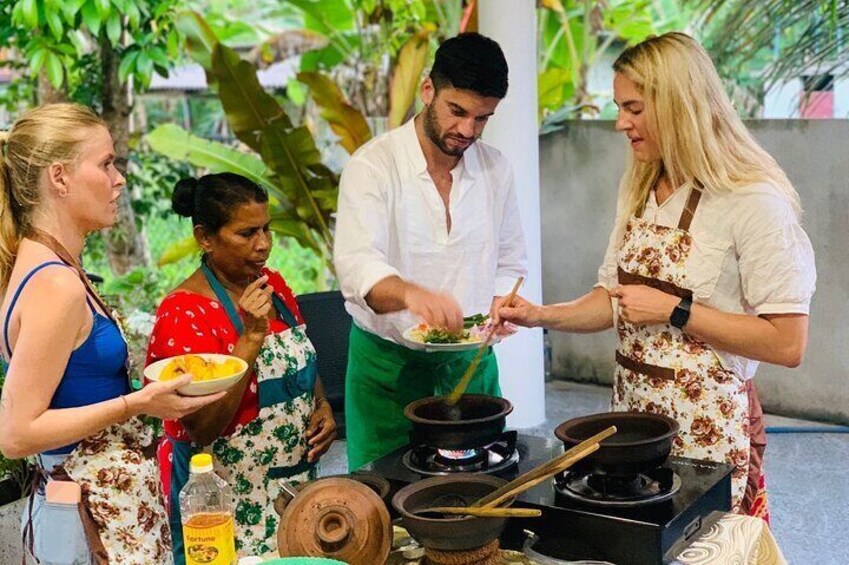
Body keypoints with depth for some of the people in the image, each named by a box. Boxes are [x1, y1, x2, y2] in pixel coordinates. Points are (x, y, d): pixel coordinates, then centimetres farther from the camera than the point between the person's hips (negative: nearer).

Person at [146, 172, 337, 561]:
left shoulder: (273, 285, 4)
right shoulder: (183, 313, -18)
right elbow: (203, 429, -23)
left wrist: (322, 408, -1)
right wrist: (251, 336, -28)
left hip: (298, 481, 7)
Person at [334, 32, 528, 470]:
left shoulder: (495, 169, 4)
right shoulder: (373, 165, -11)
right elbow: (357, 266, -25)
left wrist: (497, 310, -6)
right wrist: (412, 294, -45)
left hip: (470, 361, 4)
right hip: (388, 363, -4)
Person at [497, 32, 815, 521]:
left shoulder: (754, 201, -17)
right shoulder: (640, 192, 7)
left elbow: (788, 343, -19)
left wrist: (675, 311, -20)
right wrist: (544, 316, -1)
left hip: (708, 427, -6)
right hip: (632, 408, 7)